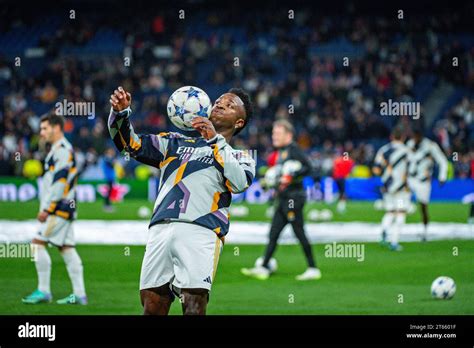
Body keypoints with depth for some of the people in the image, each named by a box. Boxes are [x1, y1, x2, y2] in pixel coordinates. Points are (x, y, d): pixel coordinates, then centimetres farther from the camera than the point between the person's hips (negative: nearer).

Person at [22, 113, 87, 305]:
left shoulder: (63, 150, -12)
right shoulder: (58, 150, 20)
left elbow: (59, 182, -20)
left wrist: (47, 208, -20)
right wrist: (46, 208, 19)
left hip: (60, 208, -10)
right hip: (60, 210, 10)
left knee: (38, 242, -11)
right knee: (66, 248, 7)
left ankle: (43, 291, -9)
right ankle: (79, 294, 5)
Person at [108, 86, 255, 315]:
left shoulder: (241, 158, 22)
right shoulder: (177, 143, 30)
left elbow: (240, 182, 0)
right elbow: (131, 144, 24)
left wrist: (216, 140, -4)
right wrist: (120, 113, 6)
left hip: (201, 231, -3)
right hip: (161, 229, 3)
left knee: (194, 304, -19)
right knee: (152, 304, -3)